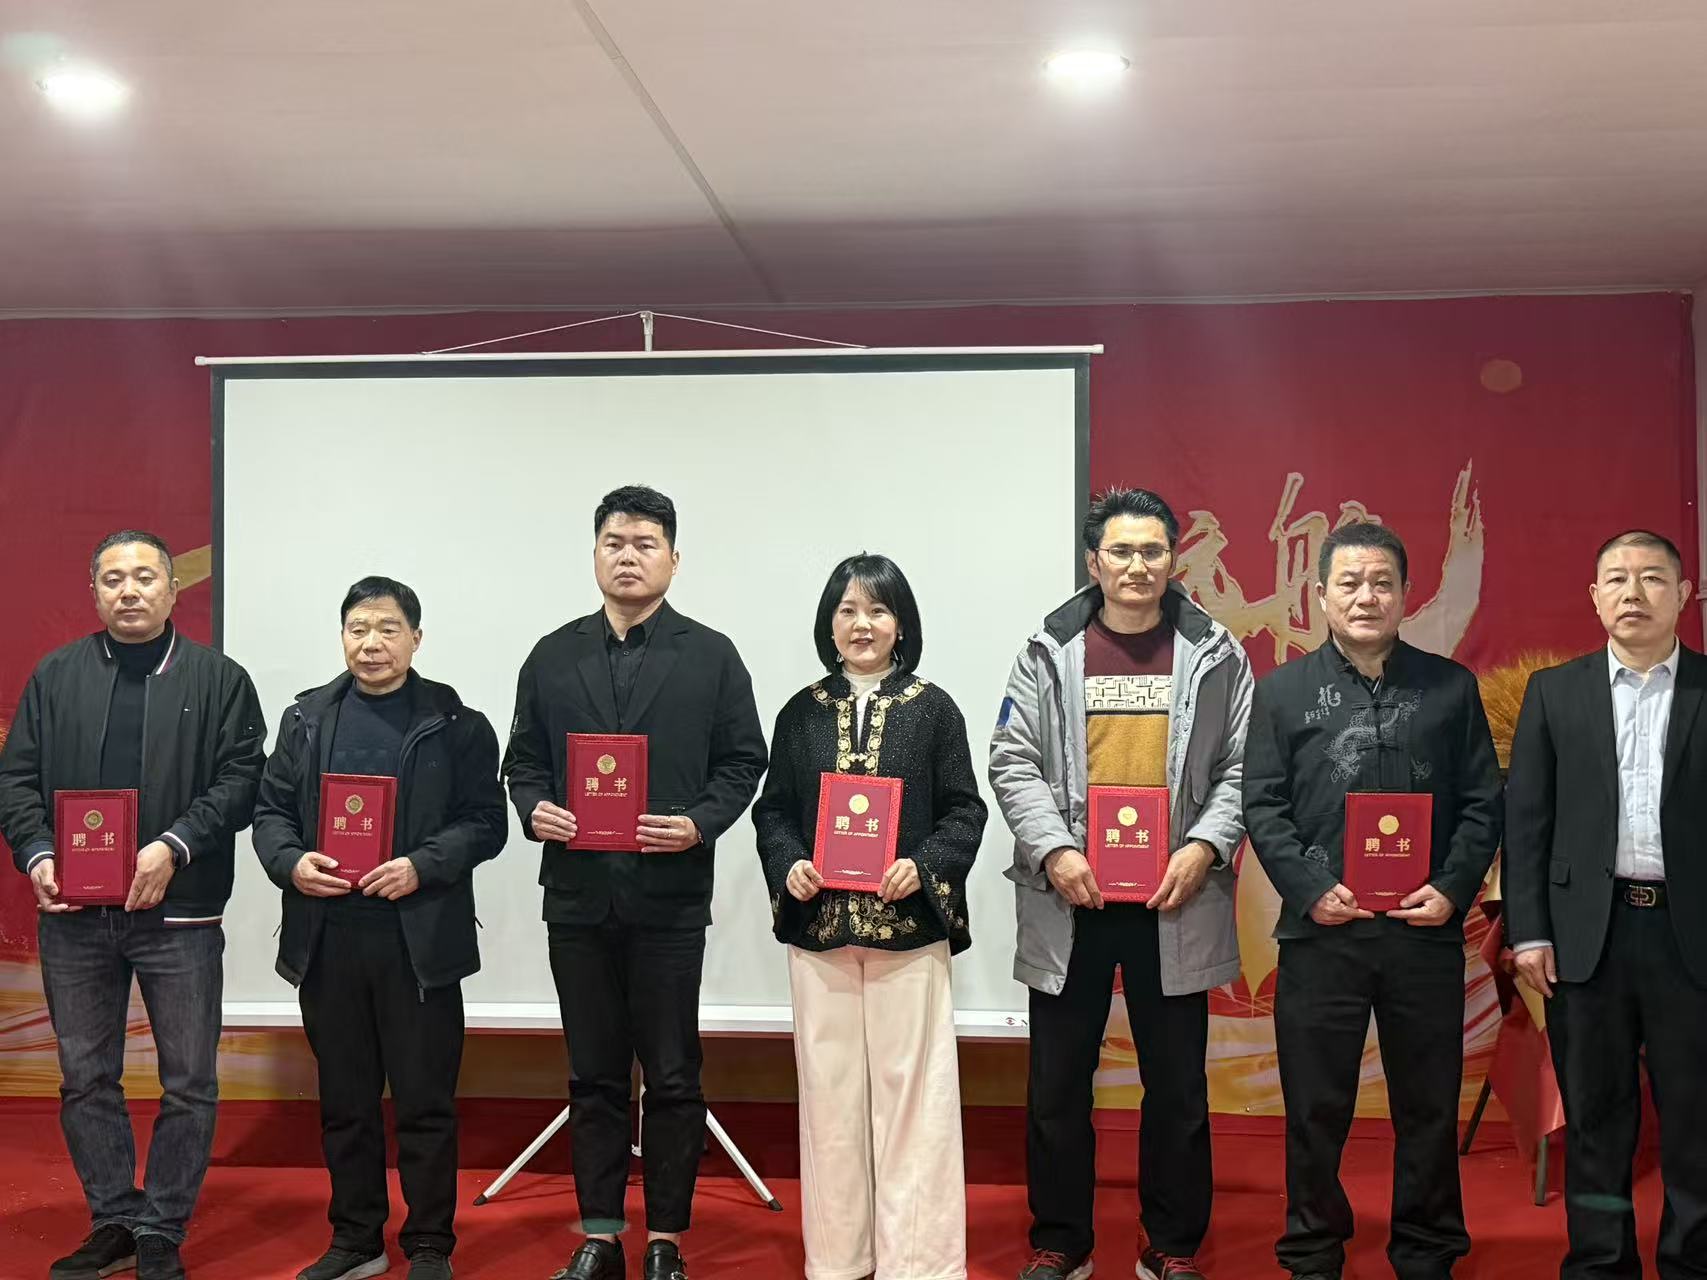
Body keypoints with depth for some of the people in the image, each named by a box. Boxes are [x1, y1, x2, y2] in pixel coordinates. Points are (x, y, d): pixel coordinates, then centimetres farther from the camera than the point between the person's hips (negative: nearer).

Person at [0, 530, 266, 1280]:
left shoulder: (219, 679, 1)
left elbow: (241, 779, -6)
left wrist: (173, 847, -17)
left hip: (178, 911, -2)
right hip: (73, 911, 3)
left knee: (188, 1083, 4)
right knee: (85, 1078, 11)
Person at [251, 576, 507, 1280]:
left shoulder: (455, 723, -1)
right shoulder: (306, 717, 10)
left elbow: (486, 820, -3)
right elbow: (271, 807, 11)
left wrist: (423, 866, -18)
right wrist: (290, 861, -9)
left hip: (419, 940, -3)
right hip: (326, 937, 4)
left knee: (425, 1101, 3)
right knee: (344, 1099, 14)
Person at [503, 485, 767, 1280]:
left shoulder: (711, 656, 2)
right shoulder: (553, 656, 10)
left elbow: (742, 761, 1)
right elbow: (523, 760, 11)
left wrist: (699, 824, -15)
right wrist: (534, 810, -10)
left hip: (670, 896, -2)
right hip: (577, 894, 2)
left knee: (672, 1076, 5)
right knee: (593, 1074, 10)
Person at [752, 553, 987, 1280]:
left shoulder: (933, 710, 2)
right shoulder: (801, 713, 8)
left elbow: (964, 810, 0)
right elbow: (772, 810, 9)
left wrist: (925, 867, -16)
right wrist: (788, 867, -9)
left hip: (909, 926, -2)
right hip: (819, 926, 2)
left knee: (911, 1092, 0)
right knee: (829, 1091, 8)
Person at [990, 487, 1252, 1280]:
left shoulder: (1214, 654, 2)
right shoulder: (1050, 650, 2)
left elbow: (1243, 767, 1)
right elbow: (1012, 763, -2)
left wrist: (1205, 845, -13)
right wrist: (1053, 850, -14)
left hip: (1175, 899, 0)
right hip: (1070, 899, 0)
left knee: (1177, 1083, 9)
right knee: (1058, 1081, 9)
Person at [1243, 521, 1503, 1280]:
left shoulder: (1450, 686, 7)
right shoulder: (1282, 691, 5)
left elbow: (1483, 802, 6)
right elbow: (1262, 805, 0)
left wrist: (1453, 890, -8)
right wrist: (1311, 891, -12)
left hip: (1427, 930, 1)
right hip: (1319, 930, -1)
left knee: (1428, 1104, 9)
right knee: (1316, 1106, 6)